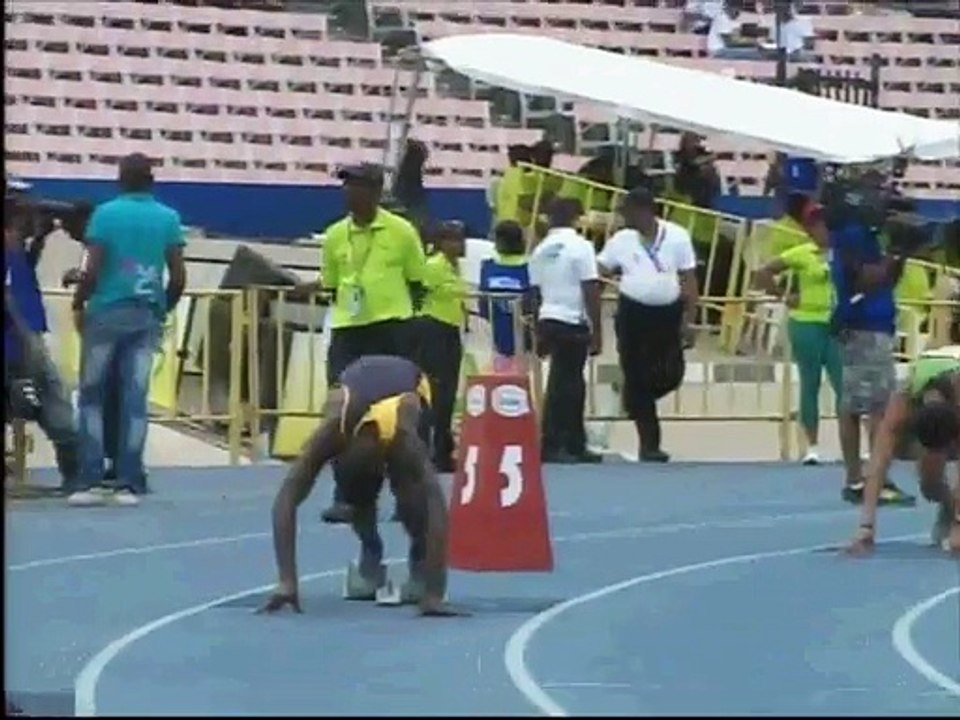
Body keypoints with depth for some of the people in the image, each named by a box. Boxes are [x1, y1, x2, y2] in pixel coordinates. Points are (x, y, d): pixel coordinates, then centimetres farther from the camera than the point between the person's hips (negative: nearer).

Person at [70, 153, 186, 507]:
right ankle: (129, 484, 1)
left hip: (107, 312, -2)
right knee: (135, 397, 3)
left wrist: (78, 304, 4)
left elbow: (93, 269, -10)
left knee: (91, 395, 6)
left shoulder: (105, 213, -5)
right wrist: (165, 308, 15)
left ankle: (89, 481, 0)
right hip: (147, 315, 2)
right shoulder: (169, 218, 4)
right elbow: (178, 276, 0)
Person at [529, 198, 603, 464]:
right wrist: (597, 332, -7)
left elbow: (535, 292, 11)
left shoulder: (540, 250, 8)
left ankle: (574, 445, 20)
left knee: (570, 383, 15)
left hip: (548, 321, 6)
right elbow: (591, 291, -11)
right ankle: (552, 445, -4)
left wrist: (540, 333, 19)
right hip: (573, 322, -6)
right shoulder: (580, 247, -8)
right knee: (563, 385, -2)